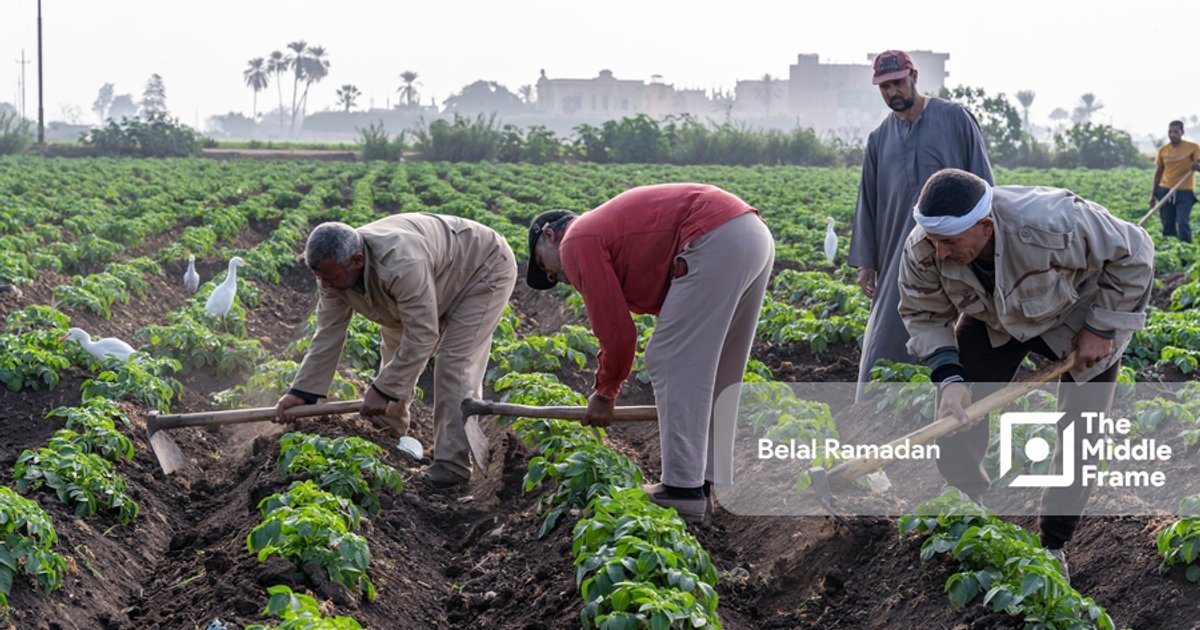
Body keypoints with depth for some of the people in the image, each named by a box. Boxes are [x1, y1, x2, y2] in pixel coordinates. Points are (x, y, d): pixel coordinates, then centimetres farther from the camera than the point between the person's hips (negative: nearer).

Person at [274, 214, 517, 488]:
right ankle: (388, 435, 23)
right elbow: (328, 334, -10)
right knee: (395, 347, 9)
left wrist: (383, 390, -32)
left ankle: (453, 464, -14)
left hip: (485, 269, -8)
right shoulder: (335, 267, -17)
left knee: (457, 361, -18)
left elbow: (422, 336, -37)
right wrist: (301, 391, -13)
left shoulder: (401, 264, -43)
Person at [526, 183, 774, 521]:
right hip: (755, 233, 10)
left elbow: (616, 331, 0)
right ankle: (707, 482, 23)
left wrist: (604, 393, 16)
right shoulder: (608, 226, 29)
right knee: (716, 375, 18)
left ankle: (683, 489, 1)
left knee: (668, 363, 0)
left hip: (715, 241, -10)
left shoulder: (576, 244, 4)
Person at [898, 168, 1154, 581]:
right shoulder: (922, 251, -31)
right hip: (994, 325, 3)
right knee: (954, 415, -6)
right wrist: (949, 377, -27)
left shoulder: (1051, 224, -44)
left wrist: (1103, 329, -23)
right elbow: (924, 316, -13)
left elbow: (1132, 256, -27)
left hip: (1078, 324, -3)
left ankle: (1053, 545, 16)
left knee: (1080, 439, -2)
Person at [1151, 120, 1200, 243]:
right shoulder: (1163, 150, 6)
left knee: (1183, 223, -14)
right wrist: (1153, 193, 11)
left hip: (1185, 192, -3)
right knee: (1168, 225, 4)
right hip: (1165, 191, 3)